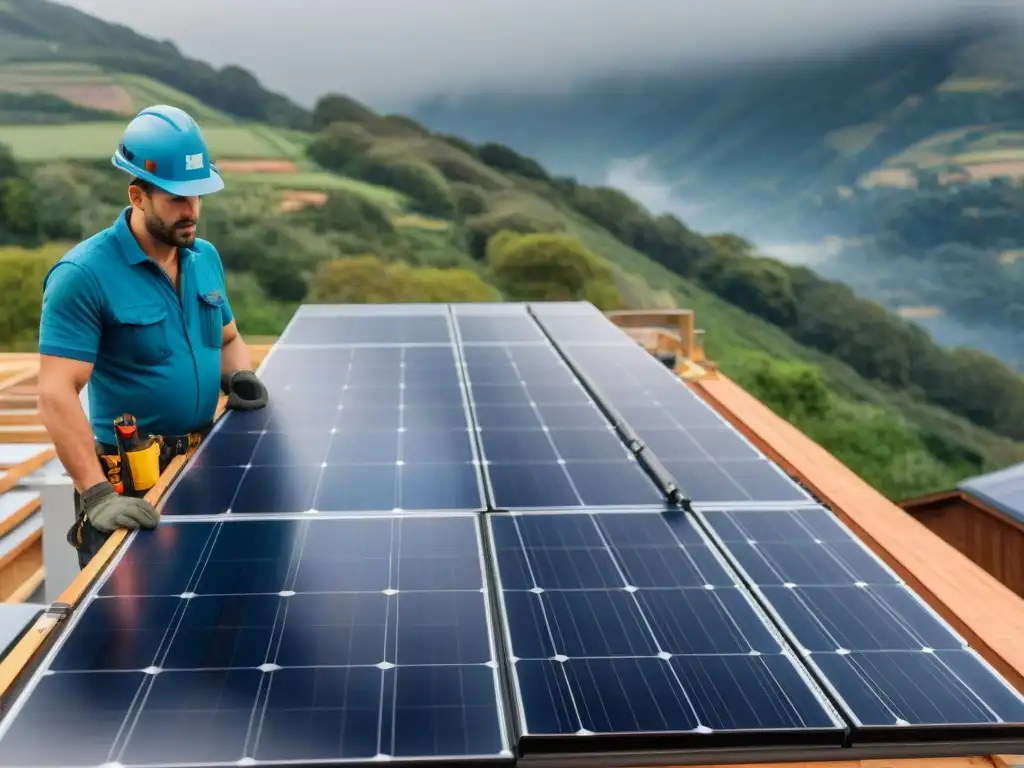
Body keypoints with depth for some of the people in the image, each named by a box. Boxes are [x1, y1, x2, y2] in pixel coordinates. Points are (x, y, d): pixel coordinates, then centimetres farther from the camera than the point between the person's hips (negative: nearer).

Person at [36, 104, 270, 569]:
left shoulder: (206, 258, 5)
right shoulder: (83, 275, -17)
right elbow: (57, 395, -22)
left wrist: (238, 376, -2)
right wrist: (97, 495, -30)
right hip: (130, 487, -6)